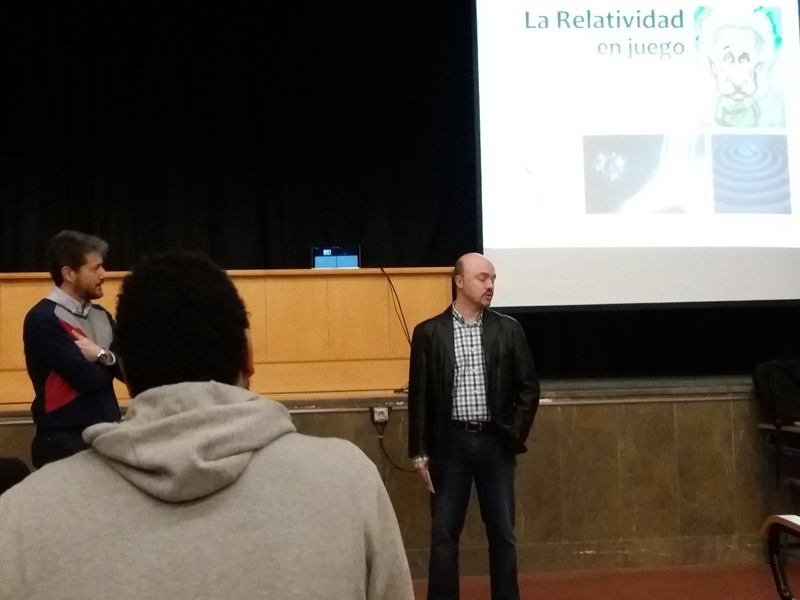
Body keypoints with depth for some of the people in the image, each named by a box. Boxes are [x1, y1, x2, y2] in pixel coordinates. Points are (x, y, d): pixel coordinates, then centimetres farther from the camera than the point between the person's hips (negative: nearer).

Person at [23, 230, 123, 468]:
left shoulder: (101, 316, 10)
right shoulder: (42, 320, -13)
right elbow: (87, 378, -20)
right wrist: (107, 362, 0)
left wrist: (103, 357, -16)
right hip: (63, 441, -6)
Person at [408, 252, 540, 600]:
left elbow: (528, 387, 7)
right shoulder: (429, 332, -1)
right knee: (444, 533, 5)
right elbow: (418, 396, 0)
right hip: (450, 442, -1)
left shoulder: (508, 329, 3)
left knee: (502, 532, 8)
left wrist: (516, 435, 0)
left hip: (494, 442, 1)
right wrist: (419, 451, -3)